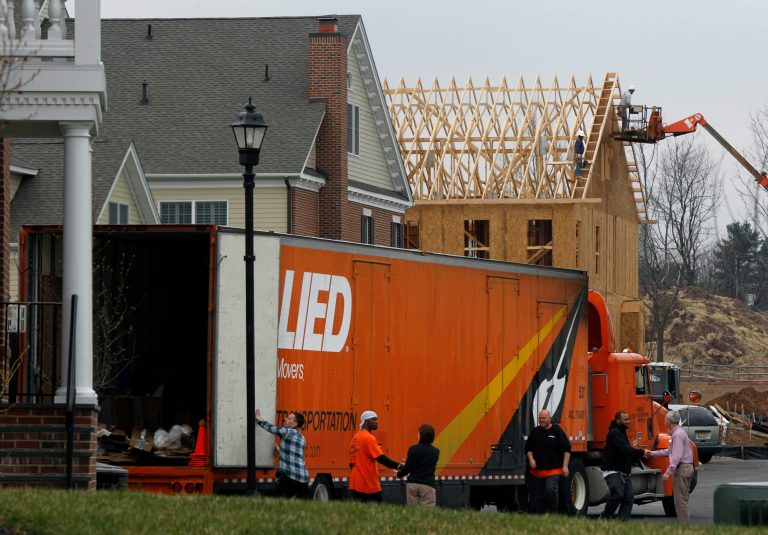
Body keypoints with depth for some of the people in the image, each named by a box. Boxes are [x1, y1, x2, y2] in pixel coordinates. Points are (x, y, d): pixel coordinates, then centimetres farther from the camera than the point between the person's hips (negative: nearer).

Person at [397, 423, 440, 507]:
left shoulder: (413, 449, -4)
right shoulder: (435, 452, 3)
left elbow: (407, 468, -7)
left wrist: (399, 473, 17)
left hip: (412, 484, 0)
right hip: (427, 485, 0)